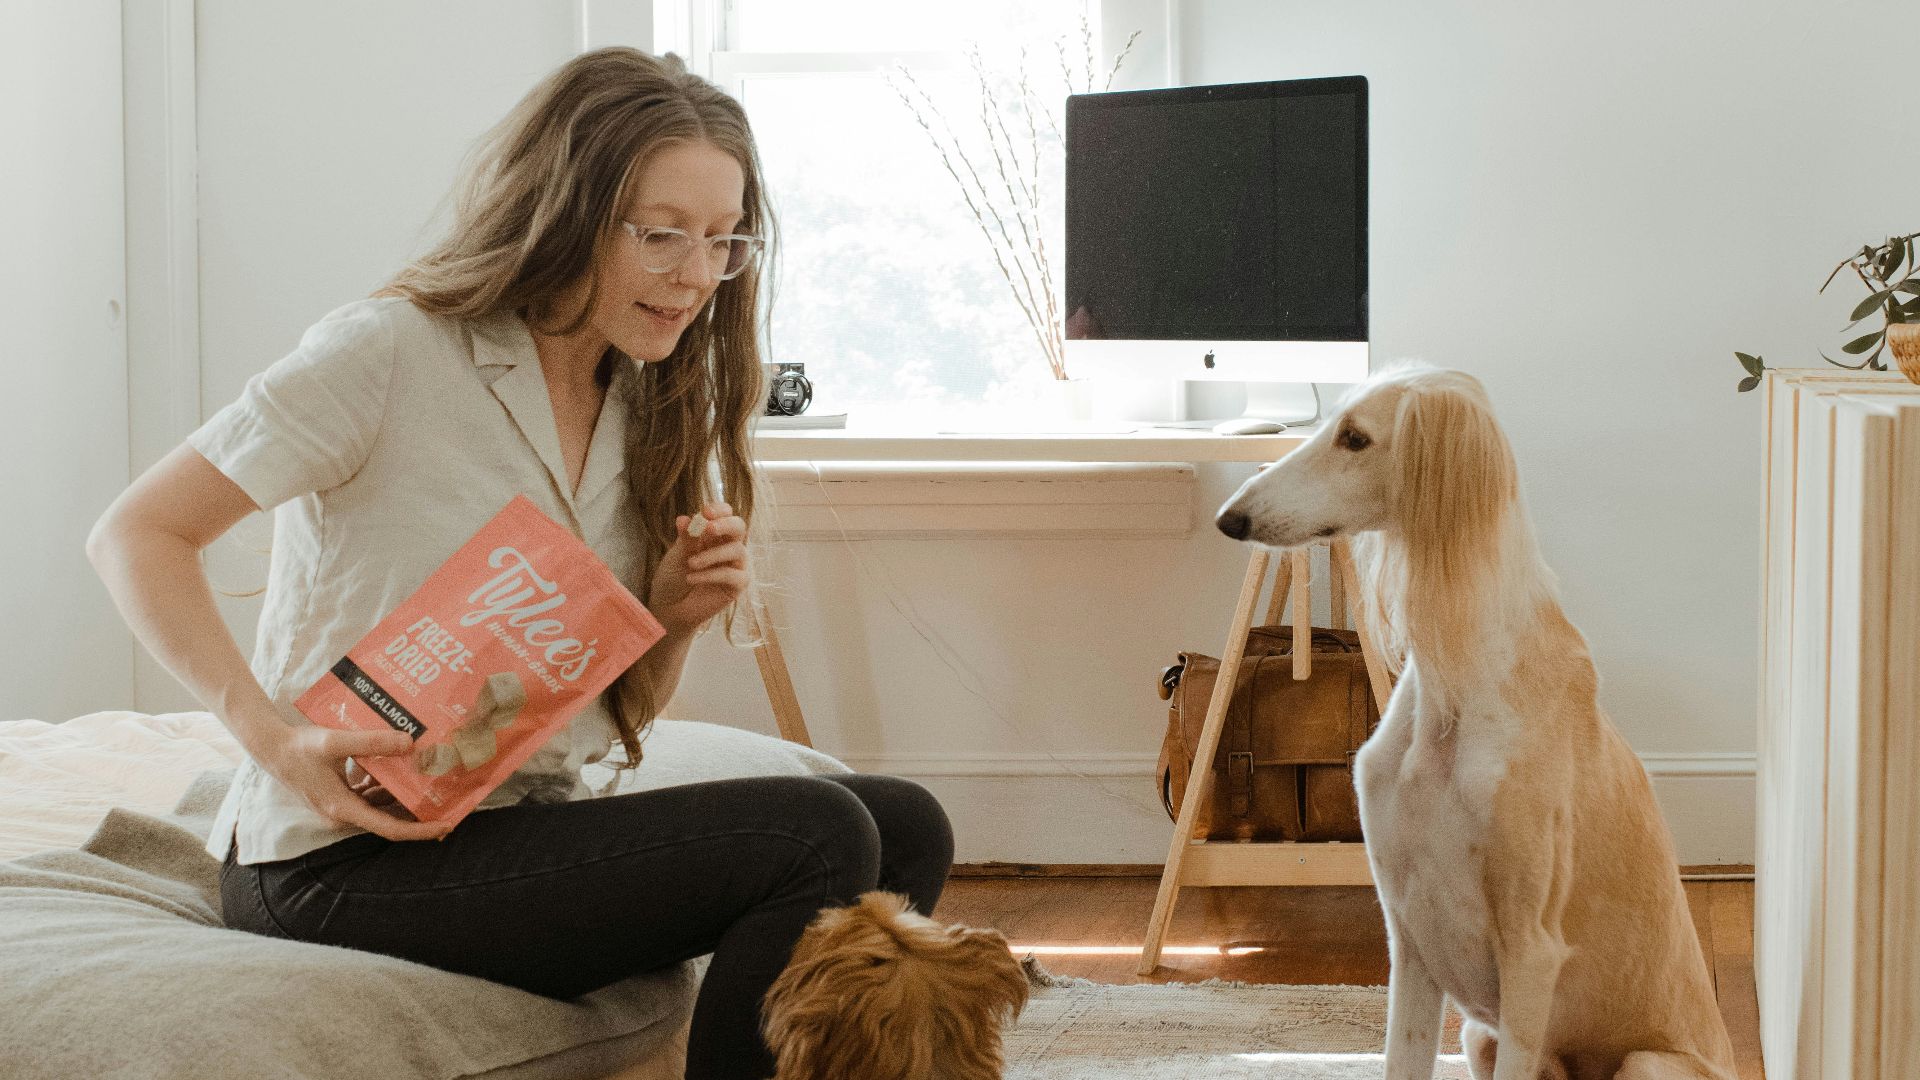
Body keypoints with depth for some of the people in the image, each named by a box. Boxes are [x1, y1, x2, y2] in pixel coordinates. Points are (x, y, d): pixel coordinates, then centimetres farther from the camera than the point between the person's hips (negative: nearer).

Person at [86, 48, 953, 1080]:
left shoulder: (644, 412, 12)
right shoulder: (390, 353, -11)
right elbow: (136, 535, -11)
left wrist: (673, 617, -6)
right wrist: (276, 737, -23)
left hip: (525, 821, 8)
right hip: (344, 863, -8)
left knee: (905, 827, -2)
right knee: (815, 839, -20)